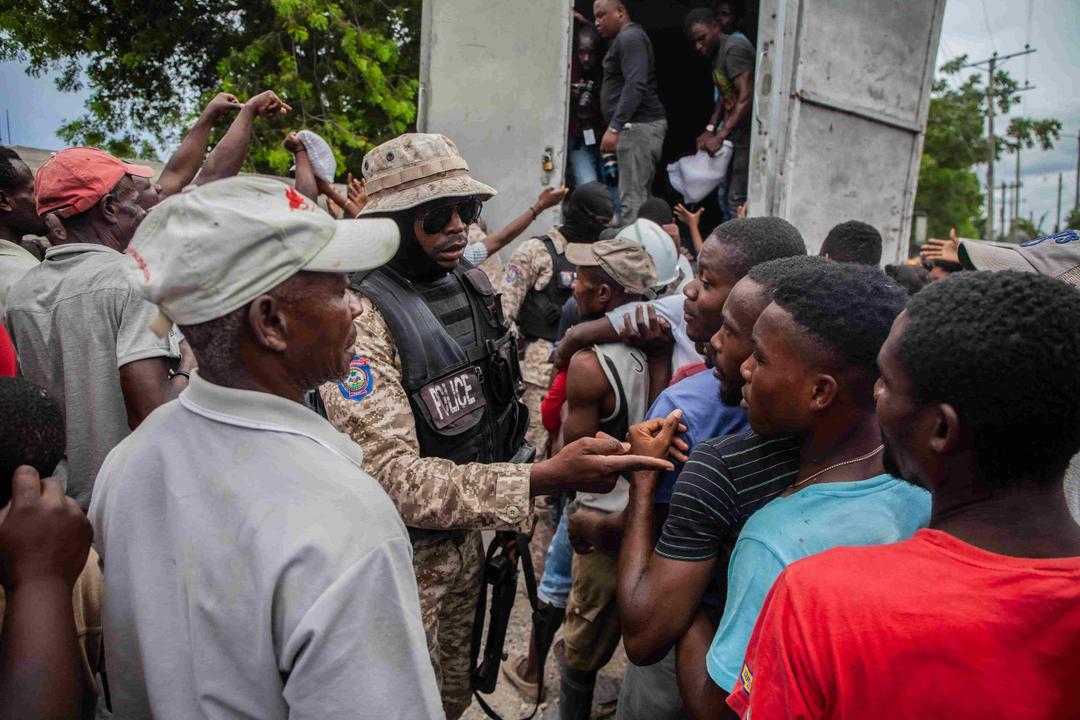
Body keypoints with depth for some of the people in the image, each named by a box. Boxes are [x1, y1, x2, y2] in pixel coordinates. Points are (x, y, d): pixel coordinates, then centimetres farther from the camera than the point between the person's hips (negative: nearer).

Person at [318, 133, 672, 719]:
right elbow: (394, 478, -33)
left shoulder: (472, 285, 0)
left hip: (464, 537, 7)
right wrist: (540, 480, -40)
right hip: (404, 556, -7)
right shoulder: (361, 320, -26)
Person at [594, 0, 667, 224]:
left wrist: (614, 128, -27)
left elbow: (635, 86, -21)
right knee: (639, 195, 9)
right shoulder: (625, 39, 23)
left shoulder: (630, 37, -9)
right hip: (637, 126, 11)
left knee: (632, 198, -14)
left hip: (638, 126, -11)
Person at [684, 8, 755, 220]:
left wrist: (720, 136, -24)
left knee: (737, 202, -11)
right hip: (735, 136, 10)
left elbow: (746, 98, -22)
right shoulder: (718, 53, 16)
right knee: (727, 199, 13)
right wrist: (710, 129, 7)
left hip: (747, 137, -10)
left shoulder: (734, 48, -14)